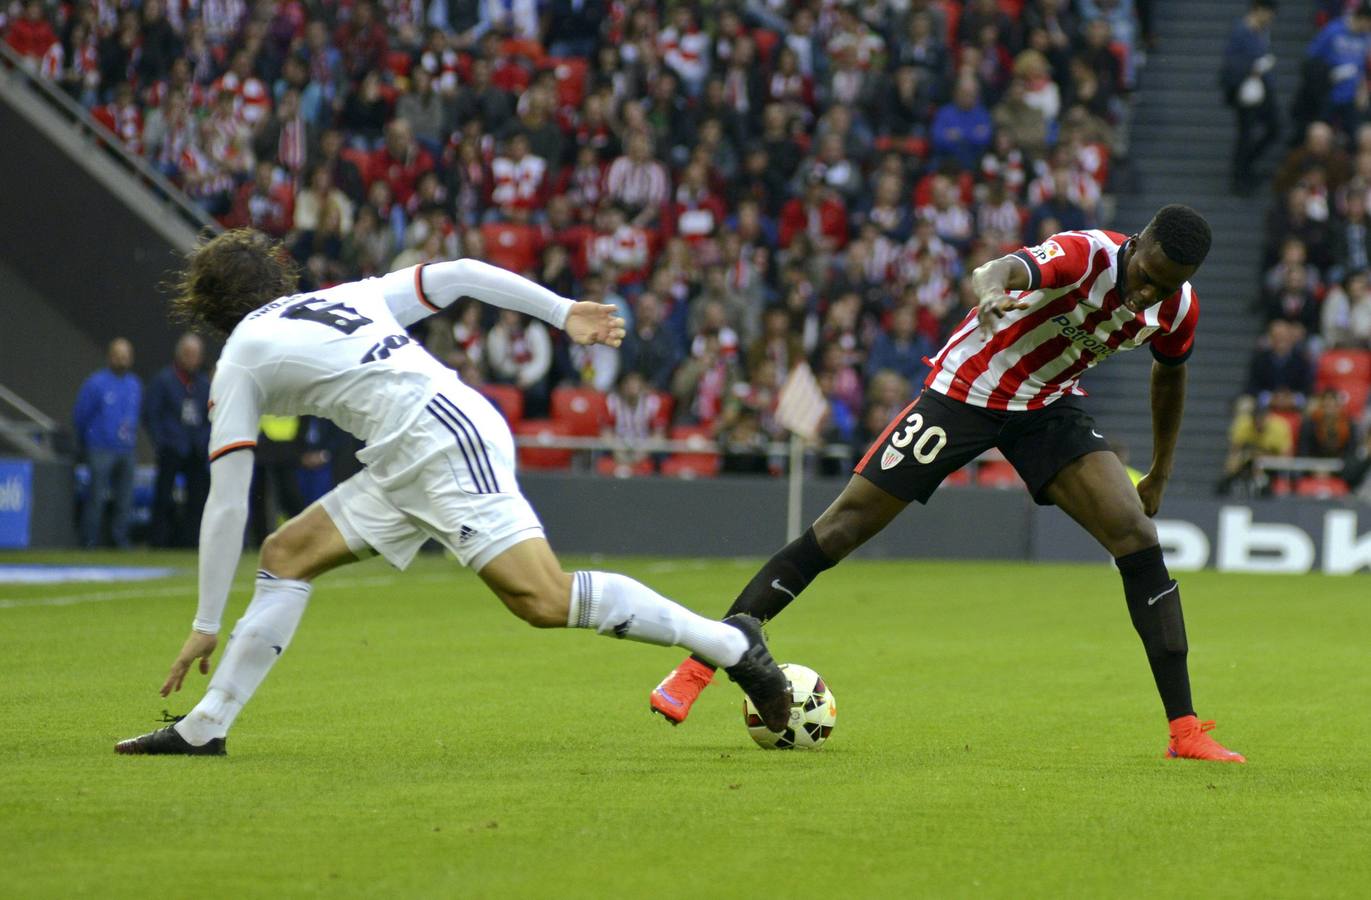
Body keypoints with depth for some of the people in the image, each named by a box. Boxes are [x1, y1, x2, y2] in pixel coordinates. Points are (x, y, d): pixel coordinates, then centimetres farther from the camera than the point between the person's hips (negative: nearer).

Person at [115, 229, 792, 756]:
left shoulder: (239, 364, 6)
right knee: (287, 553, 9)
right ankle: (205, 726, 9)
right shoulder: (350, 295, 24)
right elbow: (459, 274, 16)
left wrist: (205, 626, 11)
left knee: (544, 600, -17)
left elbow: (225, 506, 6)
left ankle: (728, 641, -13)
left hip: (442, 442, -9)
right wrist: (563, 312, 17)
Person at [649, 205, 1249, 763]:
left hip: (1047, 407, 5)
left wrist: (1159, 476, 20)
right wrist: (991, 292, -75)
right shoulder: (1085, 255, -29)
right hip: (964, 391, -5)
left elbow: (1170, 374, 14)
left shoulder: (1176, 309, -10)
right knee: (840, 528, -6)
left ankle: (1184, 730, -7)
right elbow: (1009, 269, -51)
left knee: (1138, 536, -13)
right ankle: (698, 667, 2)